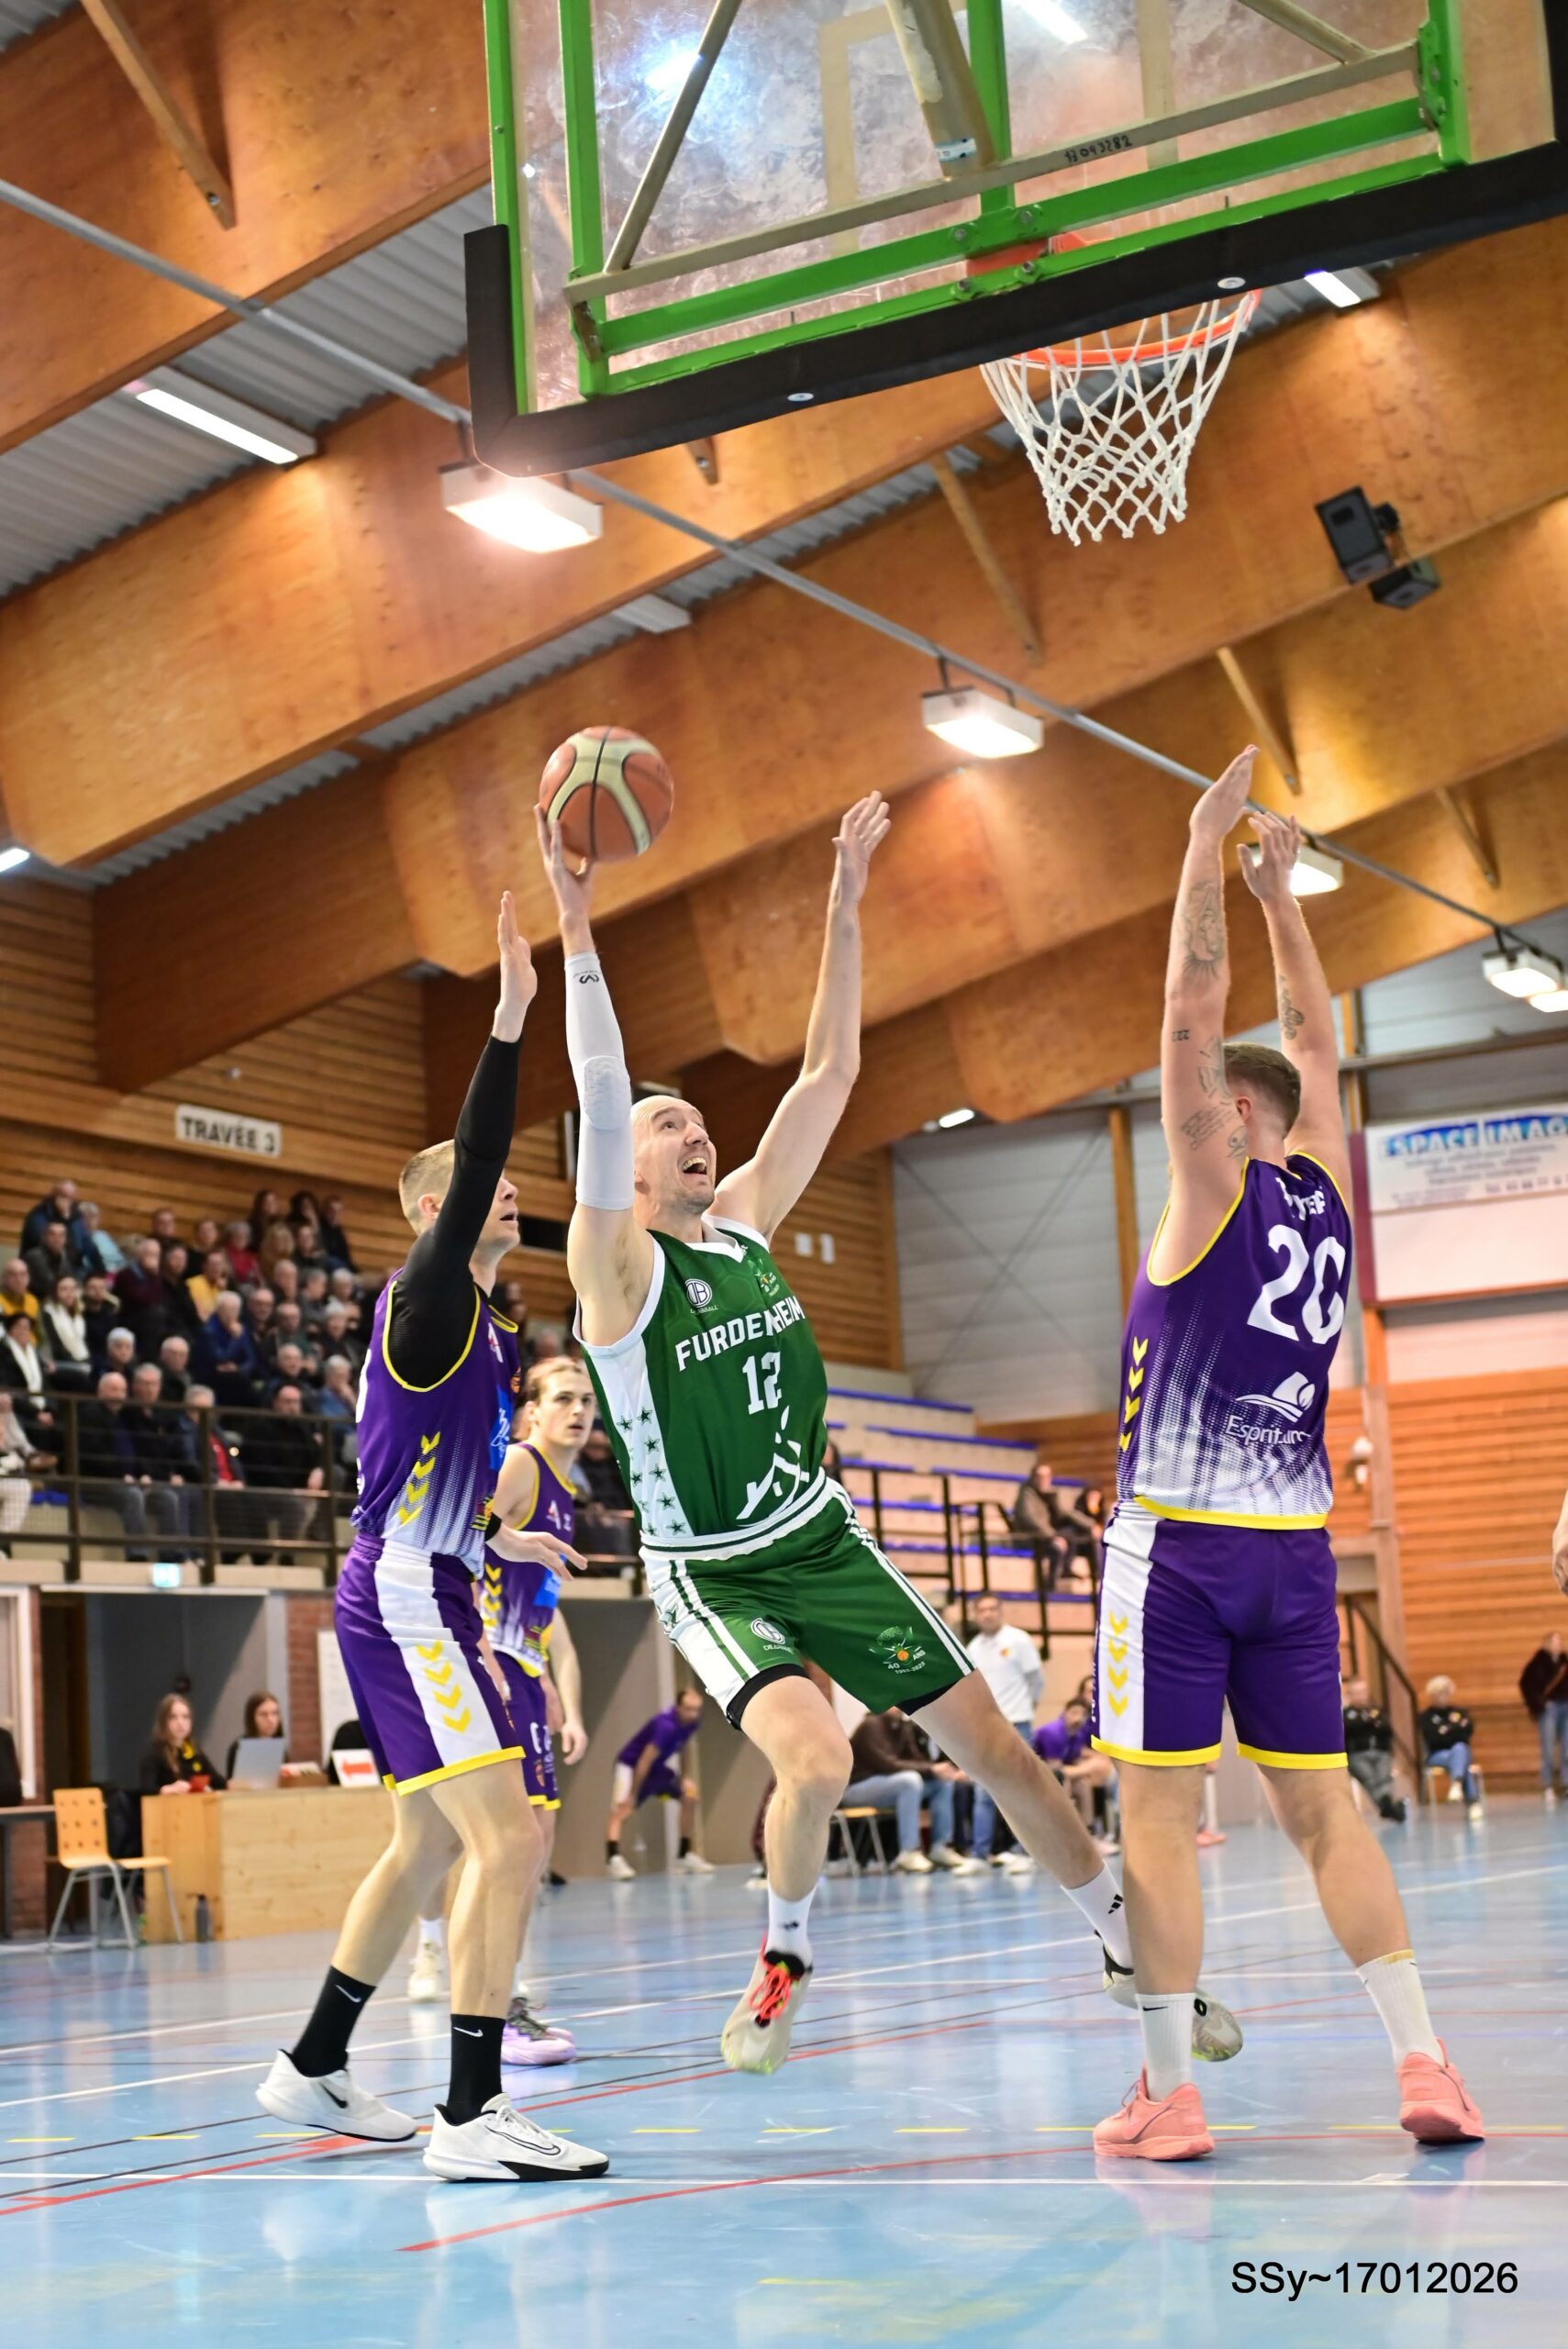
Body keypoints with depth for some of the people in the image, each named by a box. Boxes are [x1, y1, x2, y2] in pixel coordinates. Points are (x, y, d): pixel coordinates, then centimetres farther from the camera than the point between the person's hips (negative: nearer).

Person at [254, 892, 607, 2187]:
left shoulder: (480, 1326, 17)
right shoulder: (426, 1296, -10)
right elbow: (470, 1174, -25)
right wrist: (509, 1022, -30)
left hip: (419, 1595, 10)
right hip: (406, 1600, -10)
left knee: (429, 1845, 19)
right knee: (510, 1837, -17)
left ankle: (313, 2068, 30)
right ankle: (472, 2114, -17)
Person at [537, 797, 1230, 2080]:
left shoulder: (747, 1218, 3)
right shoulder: (616, 1265, -13)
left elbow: (830, 1075, 5)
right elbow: (600, 1103, -29)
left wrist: (845, 908, 0)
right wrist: (576, 929, -36)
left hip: (826, 1542, 5)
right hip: (713, 1577, -5)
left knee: (992, 1744, 5)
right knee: (815, 1758, -29)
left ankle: (1132, 1941, 21)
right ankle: (786, 1952, 0)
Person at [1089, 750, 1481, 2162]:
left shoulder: (1221, 1187, -5)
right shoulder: (1326, 1192, 10)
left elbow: (1195, 1017, -10)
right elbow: (1316, 1039, 23)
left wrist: (1209, 856, -4)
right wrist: (1278, 892, 26)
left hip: (1179, 1539, -6)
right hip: (1295, 1543, 6)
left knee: (1160, 1807, -3)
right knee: (1320, 1801, 10)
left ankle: (1171, 2091, -4)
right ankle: (1424, 2061, 4)